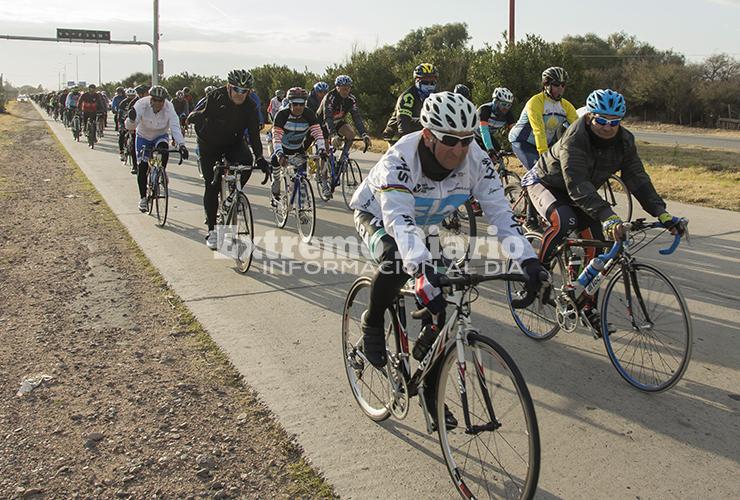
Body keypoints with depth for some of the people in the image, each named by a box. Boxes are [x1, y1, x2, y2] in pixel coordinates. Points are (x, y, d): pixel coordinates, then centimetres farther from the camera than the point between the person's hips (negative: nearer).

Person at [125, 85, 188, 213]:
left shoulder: (169, 108, -25)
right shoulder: (141, 104, -27)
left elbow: (175, 127, -33)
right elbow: (129, 127, -33)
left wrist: (181, 144, -49)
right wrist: (131, 119, -57)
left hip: (160, 136, 0)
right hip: (143, 137, 0)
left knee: (163, 148, -34)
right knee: (142, 167, -8)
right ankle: (143, 197, 6)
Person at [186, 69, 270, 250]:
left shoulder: (250, 107, -17)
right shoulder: (215, 97, -19)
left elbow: (254, 134, -24)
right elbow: (201, 115, -10)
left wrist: (259, 157, -34)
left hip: (234, 143, 1)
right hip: (210, 145, -1)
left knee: (247, 163, -29)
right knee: (212, 185, -7)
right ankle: (212, 230, 6)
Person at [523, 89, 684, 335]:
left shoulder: (624, 141, -14)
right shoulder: (574, 140, -34)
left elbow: (637, 178, -14)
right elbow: (577, 186, -43)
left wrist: (662, 213, -26)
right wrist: (607, 216, -55)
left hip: (581, 192, 6)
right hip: (545, 182, -6)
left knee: (596, 243, -7)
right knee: (564, 221, -37)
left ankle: (589, 306, 8)